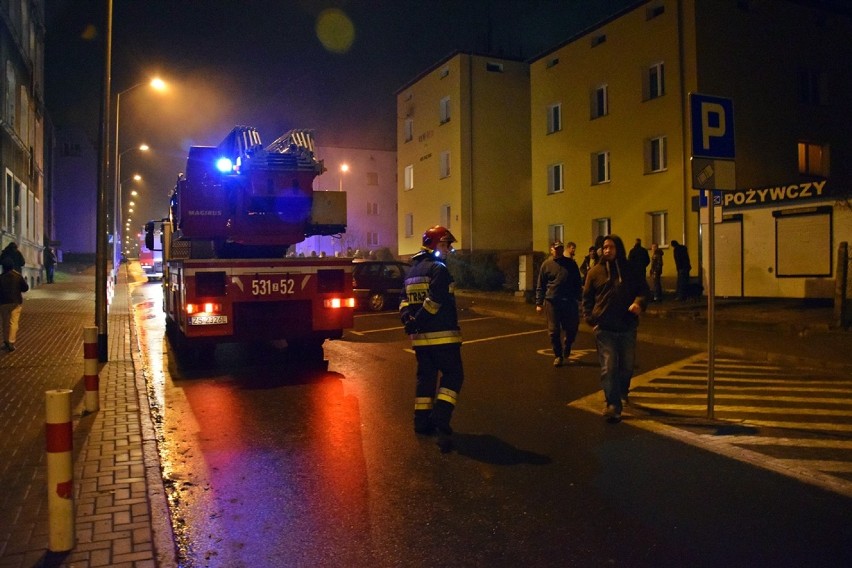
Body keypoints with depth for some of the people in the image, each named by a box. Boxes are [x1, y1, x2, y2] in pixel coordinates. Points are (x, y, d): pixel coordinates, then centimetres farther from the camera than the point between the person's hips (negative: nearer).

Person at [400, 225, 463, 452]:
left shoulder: (413, 271, 16)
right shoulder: (438, 269, -12)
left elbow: (404, 301, 11)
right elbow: (434, 302, -21)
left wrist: (408, 320, -3)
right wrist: (416, 322, -13)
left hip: (420, 337, 8)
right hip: (441, 335, -8)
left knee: (426, 376, 16)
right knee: (452, 375, -1)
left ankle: (422, 421, 19)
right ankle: (440, 418, -14)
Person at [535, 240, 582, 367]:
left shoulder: (571, 263, 7)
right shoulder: (546, 265, 4)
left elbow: (578, 283, 11)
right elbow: (540, 286, 4)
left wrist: (578, 298, 6)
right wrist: (539, 303, 0)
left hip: (569, 301, 1)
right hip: (552, 302, -1)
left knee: (572, 328, 5)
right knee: (554, 331, 2)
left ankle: (567, 346, 35)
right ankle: (558, 356, 16)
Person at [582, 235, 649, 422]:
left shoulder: (630, 270, 5)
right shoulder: (595, 272, 2)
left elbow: (643, 289, 9)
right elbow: (587, 298, 6)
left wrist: (639, 302, -13)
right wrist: (591, 319, -5)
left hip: (628, 327, 2)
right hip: (604, 329, -2)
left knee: (627, 366, 16)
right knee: (608, 368, -7)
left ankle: (622, 393, 42)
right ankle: (613, 405, -4)